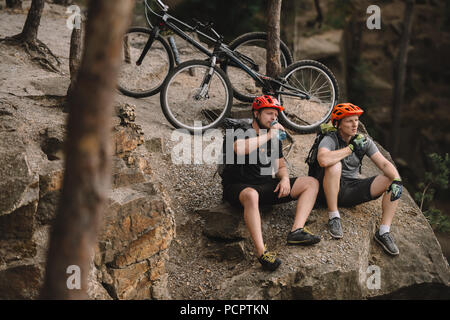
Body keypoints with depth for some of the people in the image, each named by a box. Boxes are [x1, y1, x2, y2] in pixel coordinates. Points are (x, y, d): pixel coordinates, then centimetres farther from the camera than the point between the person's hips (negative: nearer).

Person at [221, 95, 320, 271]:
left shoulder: (274, 139, 18)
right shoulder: (238, 132, -3)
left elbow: (280, 166, 23)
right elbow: (240, 148, -28)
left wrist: (285, 178, -2)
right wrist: (268, 135, -20)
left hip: (266, 186, 7)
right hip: (239, 187, -7)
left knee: (311, 183, -4)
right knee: (251, 195, -44)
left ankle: (296, 231, -24)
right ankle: (261, 251, -47)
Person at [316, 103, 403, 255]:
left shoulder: (364, 141, 2)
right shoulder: (330, 140, -13)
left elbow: (384, 164, -4)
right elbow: (323, 160, -37)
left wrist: (397, 181, -25)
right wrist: (351, 148, -26)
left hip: (353, 190, 5)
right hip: (332, 190, -4)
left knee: (392, 180, -13)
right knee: (335, 165, -35)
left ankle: (383, 232, -16)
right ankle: (333, 217, -23)